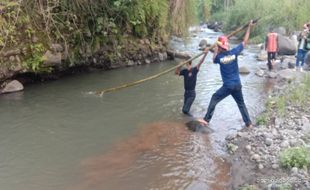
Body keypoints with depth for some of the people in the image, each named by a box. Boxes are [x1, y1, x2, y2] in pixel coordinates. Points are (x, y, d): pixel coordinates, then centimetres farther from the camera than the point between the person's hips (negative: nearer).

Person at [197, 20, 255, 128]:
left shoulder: (219, 57, -12)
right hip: (237, 85, 3)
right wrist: (249, 27, 7)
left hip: (228, 86, -3)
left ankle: (206, 120, 6)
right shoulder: (234, 53, -7)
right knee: (241, 104, 19)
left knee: (214, 99, 9)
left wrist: (216, 51, 20)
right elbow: (245, 41, 1)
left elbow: (214, 60, 14)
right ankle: (248, 123, 22)